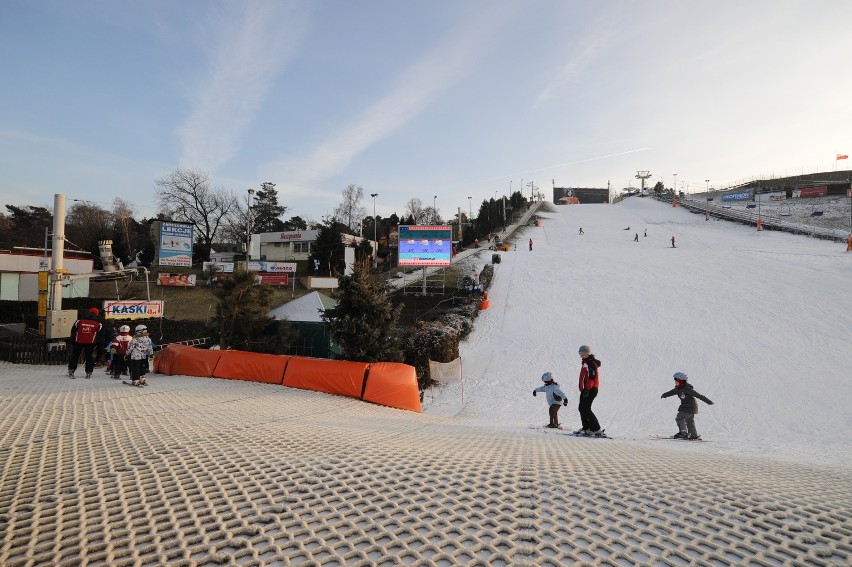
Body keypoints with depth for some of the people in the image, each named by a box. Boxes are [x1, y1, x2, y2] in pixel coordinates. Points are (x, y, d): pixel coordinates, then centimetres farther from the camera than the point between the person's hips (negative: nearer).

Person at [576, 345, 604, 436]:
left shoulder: (591, 363, -15)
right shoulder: (586, 362, 17)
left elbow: (592, 377, -24)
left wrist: (587, 389, -28)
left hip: (590, 390, -11)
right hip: (586, 390, 11)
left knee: (586, 409, -11)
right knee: (582, 408, 14)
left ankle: (597, 429, -7)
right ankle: (586, 427, 23)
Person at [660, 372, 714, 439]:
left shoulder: (687, 389, -24)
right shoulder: (678, 388, 3)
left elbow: (698, 395, -26)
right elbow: (672, 392, 23)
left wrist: (708, 401, -27)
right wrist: (664, 395, 38)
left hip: (689, 407, -9)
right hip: (686, 407, 9)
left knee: (679, 418, -9)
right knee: (689, 421, 15)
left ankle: (684, 433, -1)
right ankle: (694, 435, 23)